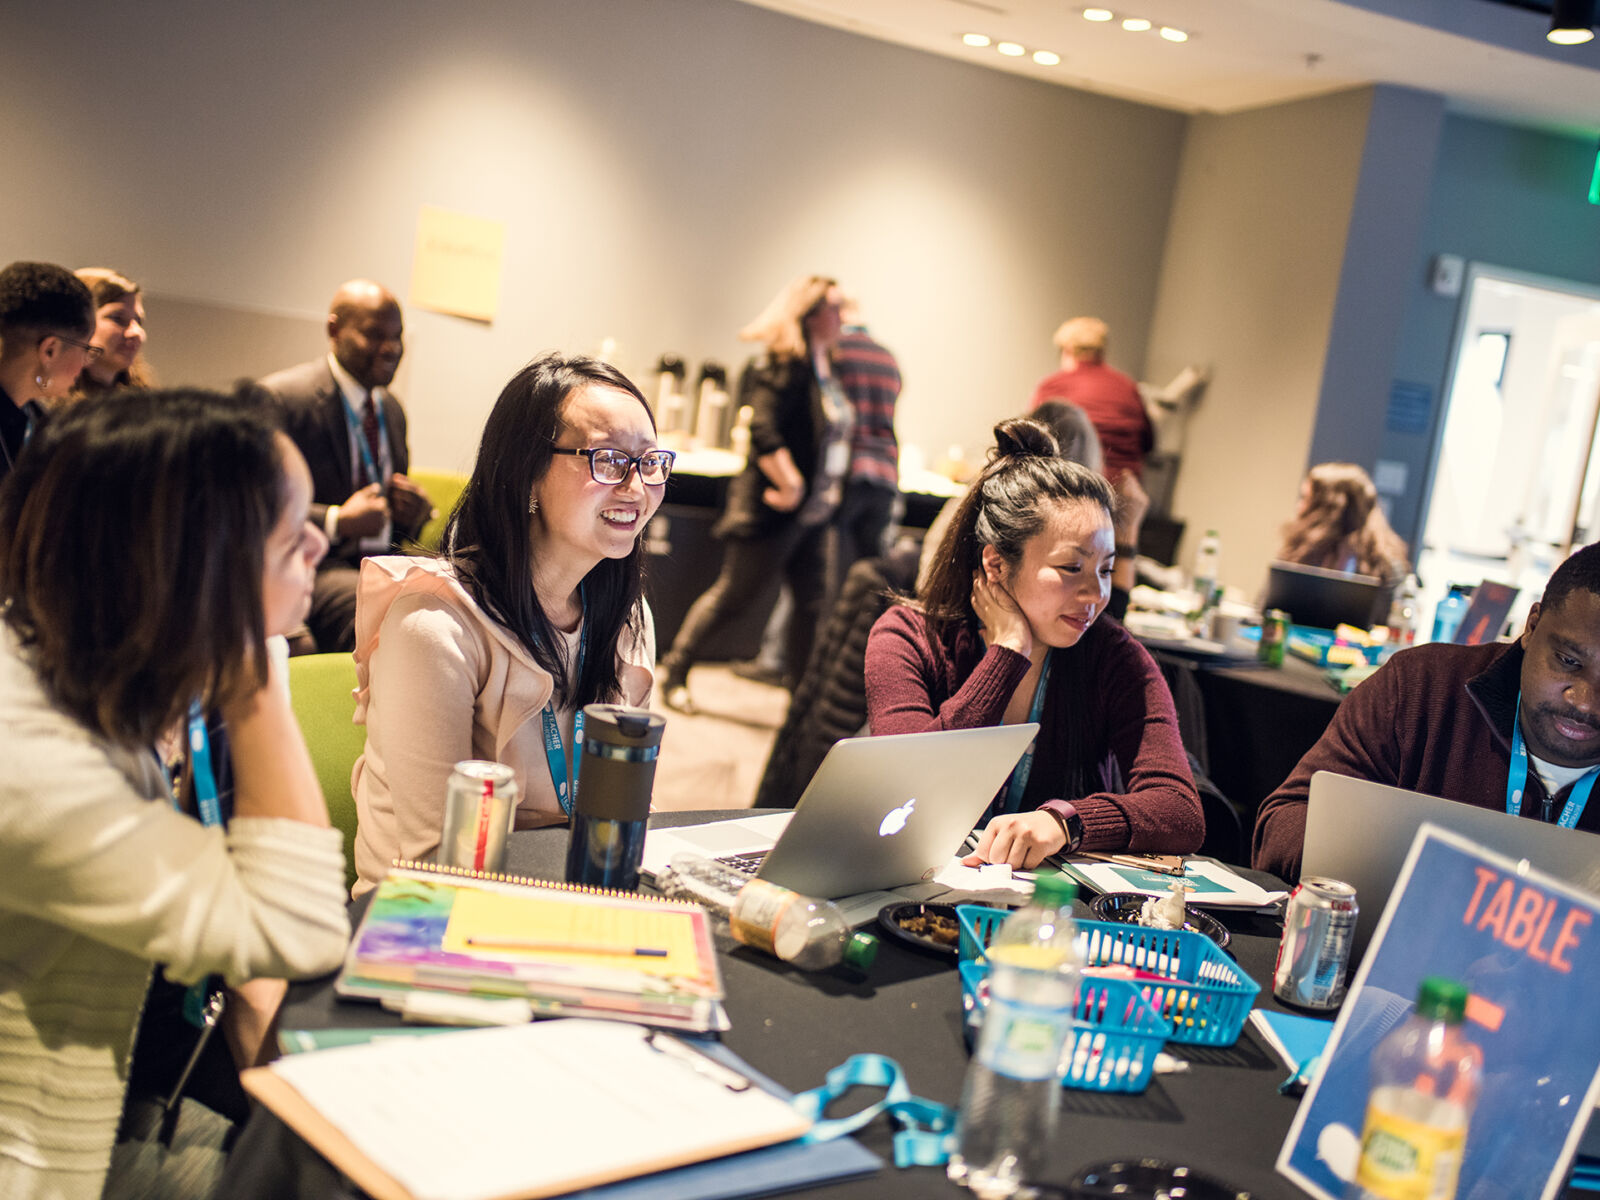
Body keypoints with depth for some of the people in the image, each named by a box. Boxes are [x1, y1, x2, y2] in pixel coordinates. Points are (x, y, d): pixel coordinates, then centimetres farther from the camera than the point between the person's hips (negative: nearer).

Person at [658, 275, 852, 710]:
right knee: (732, 594, 1)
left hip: (811, 516, 9)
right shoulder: (783, 369, -17)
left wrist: (829, 489, 16)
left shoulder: (826, 369, 12)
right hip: (771, 512, -9)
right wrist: (791, 486, -25)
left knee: (813, 601, 8)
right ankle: (674, 672, 17)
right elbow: (763, 433, -26)